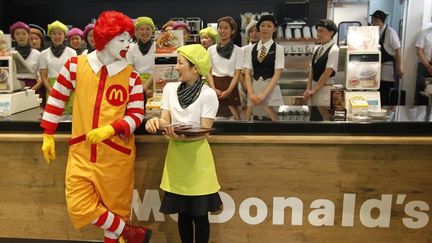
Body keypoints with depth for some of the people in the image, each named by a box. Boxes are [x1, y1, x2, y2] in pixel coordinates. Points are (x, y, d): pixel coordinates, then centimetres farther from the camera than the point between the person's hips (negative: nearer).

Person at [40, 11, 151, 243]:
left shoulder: (131, 75, -3)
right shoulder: (76, 65, -1)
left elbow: (137, 115, -3)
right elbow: (57, 98, 9)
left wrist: (110, 129, -20)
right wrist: (48, 136, 11)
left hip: (116, 154, -1)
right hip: (81, 152, 2)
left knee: (115, 207, 8)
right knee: (79, 207, -1)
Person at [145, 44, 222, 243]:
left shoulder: (208, 94, -11)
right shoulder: (170, 88, 3)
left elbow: (204, 131, -12)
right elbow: (166, 121, 2)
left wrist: (184, 136, -30)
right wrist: (156, 122, -20)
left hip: (197, 157, -4)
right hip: (176, 155, 4)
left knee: (199, 214, 5)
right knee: (182, 212, 14)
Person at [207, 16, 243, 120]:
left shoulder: (237, 50, 1)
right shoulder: (211, 49, 7)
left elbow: (237, 73, -3)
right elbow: (209, 71, 6)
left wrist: (228, 91, -15)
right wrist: (214, 89, -8)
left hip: (230, 87, -2)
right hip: (215, 86, 2)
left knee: (233, 116, -4)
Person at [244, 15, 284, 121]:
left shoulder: (278, 49, -1)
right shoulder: (251, 49, 8)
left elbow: (277, 74, -8)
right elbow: (247, 73, 3)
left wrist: (264, 94, -17)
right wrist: (251, 93, -11)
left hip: (271, 89, -3)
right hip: (254, 88, 3)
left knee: (273, 119, -3)